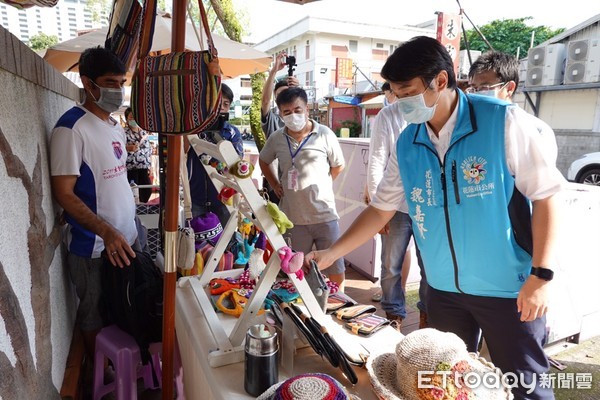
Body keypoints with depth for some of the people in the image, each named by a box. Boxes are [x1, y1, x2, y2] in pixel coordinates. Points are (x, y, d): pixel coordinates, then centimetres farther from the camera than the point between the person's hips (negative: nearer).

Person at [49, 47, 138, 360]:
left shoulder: (116, 126, 9)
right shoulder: (72, 128, -16)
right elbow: (63, 193, -19)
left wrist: (128, 227, 15)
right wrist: (107, 232, -28)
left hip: (126, 237, 7)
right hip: (93, 246, -7)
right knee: (95, 315, 12)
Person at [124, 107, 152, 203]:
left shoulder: (144, 132, 14)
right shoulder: (123, 132, -3)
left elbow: (149, 149, 19)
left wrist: (149, 165, 15)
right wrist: (127, 148, -25)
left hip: (144, 166, 5)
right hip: (130, 167, -5)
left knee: (148, 189, 3)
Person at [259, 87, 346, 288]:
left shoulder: (324, 134, -6)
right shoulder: (276, 138, 1)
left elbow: (338, 165, 7)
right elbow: (263, 160, 20)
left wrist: (319, 185, 4)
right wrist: (275, 184, 11)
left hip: (324, 215, -2)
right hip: (293, 217, 2)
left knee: (336, 269, 8)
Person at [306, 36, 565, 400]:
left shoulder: (504, 122, -13)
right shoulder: (407, 144, -1)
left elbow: (546, 196, -10)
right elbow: (381, 209, 5)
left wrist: (541, 275, -14)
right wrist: (331, 253, 0)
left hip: (508, 289, -4)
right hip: (444, 289, 4)